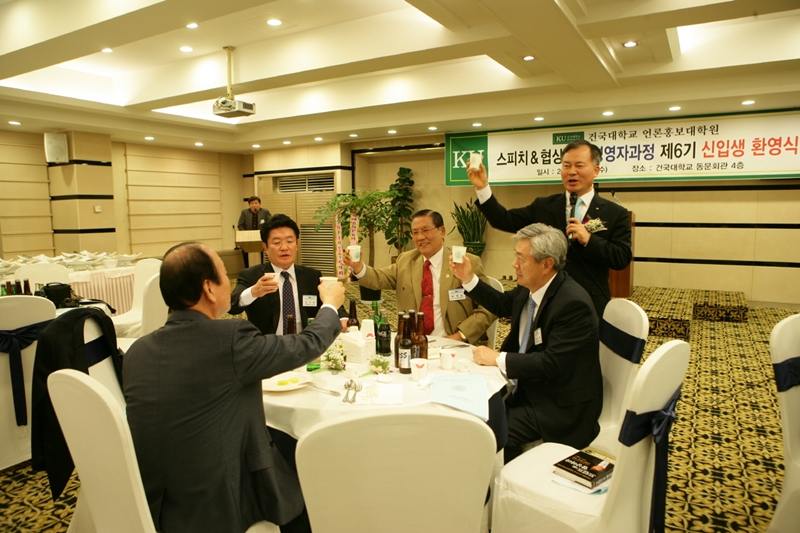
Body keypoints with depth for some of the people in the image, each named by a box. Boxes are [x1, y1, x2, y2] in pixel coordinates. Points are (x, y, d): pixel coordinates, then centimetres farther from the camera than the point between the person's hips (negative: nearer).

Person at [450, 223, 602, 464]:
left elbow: (552, 365, -29)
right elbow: (502, 305, 19)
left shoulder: (573, 303, -26)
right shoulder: (530, 287, -1)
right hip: (527, 385, 8)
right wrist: (468, 279, 6)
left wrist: (498, 358, -21)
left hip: (560, 403, -8)